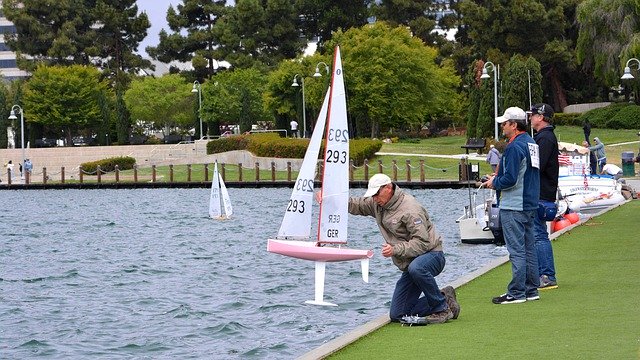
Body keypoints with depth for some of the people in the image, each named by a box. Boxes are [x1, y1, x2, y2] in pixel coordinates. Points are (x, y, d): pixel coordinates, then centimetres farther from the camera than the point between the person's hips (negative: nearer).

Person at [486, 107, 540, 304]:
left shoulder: (515, 147, -17)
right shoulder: (531, 143, 13)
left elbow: (510, 179, -23)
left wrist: (494, 183, -5)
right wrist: (498, 177, 16)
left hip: (513, 208, -10)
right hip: (530, 204, 10)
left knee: (516, 250, -7)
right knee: (529, 248, 13)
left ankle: (516, 293, -5)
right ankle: (531, 289, 18)